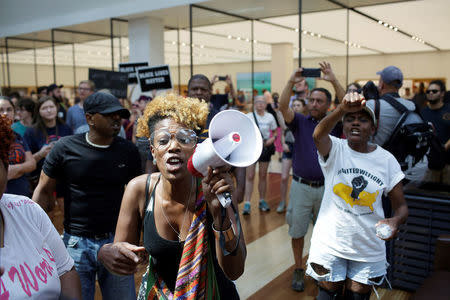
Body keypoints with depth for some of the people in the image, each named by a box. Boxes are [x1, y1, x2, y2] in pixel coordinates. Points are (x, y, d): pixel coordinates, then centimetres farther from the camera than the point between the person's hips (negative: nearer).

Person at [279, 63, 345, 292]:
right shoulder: (300, 122, 2)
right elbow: (283, 107, -15)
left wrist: (333, 80, -20)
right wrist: (291, 82, -26)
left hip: (326, 187, 1)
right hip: (301, 186, 0)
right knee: (297, 231, 8)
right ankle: (298, 269, 25)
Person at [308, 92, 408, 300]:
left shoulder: (387, 160, -2)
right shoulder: (334, 149, -8)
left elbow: (401, 206, 1)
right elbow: (318, 135, -33)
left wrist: (395, 220, -23)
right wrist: (342, 109, -51)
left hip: (369, 249, 2)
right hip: (330, 243, -2)